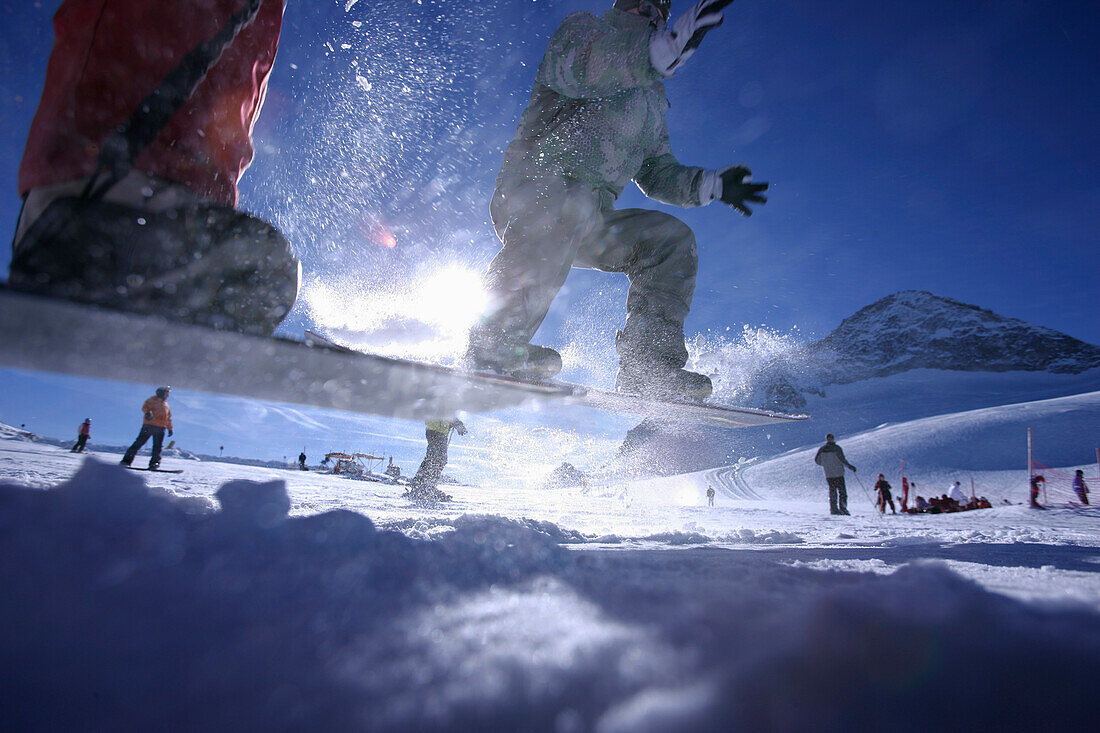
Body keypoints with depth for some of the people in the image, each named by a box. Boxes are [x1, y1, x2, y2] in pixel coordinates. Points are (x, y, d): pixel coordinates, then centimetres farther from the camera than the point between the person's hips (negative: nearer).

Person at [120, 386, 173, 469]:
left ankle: (154, 463, -9)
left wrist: (170, 428, 24)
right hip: (149, 425, -4)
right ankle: (127, 459, 0)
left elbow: (169, 418, 30)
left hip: (160, 428, 5)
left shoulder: (166, 405, 26)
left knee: (157, 446, -7)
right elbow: (145, 407, -7)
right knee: (139, 442, -6)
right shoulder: (153, 400, 8)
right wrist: (148, 412, -27)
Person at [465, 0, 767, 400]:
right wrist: (673, 43, -29)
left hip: (590, 220, 7)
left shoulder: (651, 97, 30)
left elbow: (656, 174, 29)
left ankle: (646, 367, -17)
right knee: (562, 208, -38)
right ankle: (491, 352, -42)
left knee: (670, 238, -6)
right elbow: (581, 67, -17)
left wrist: (711, 184, 13)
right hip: (530, 191, -7)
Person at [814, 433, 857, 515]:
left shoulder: (822, 449, 1)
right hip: (838, 473, -4)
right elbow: (842, 460, -16)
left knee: (832, 491, 10)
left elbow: (816, 460, 6)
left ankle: (834, 509, 7)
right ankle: (842, 508, -1)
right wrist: (850, 466, -4)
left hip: (828, 474, 4)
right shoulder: (837, 448, -10)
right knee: (842, 491, 5)